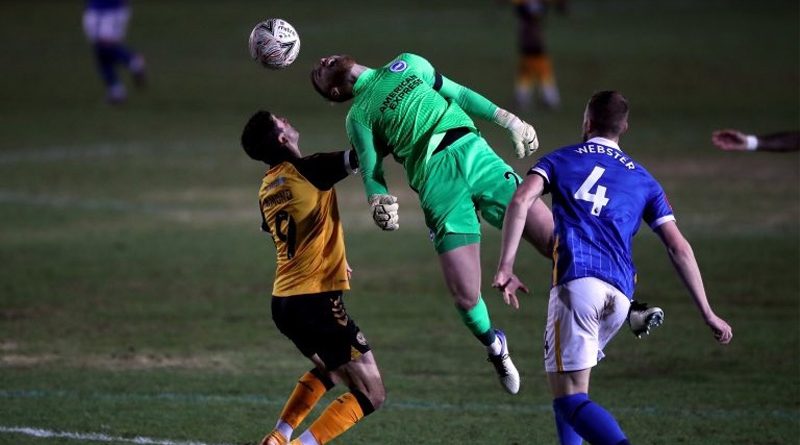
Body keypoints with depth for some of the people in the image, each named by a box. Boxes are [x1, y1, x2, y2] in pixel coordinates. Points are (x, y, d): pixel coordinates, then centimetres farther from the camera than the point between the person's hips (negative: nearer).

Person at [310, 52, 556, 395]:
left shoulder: (406, 65, 24)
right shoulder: (358, 118, 16)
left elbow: (460, 95, 28)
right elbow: (371, 171, 8)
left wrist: (508, 120, 19)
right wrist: (378, 201, -14)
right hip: (435, 182, -2)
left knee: (553, 237, -14)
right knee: (465, 297, -12)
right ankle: (494, 347, 19)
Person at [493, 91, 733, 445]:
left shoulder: (560, 160, 16)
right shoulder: (643, 180, 22)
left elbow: (521, 201, -4)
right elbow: (679, 248, 14)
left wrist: (505, 267, -7)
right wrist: (707, 314, 15)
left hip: (576, 282, -4)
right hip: (620, 295, 4)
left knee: (569, 398, -9)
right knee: (569, 378, 27)